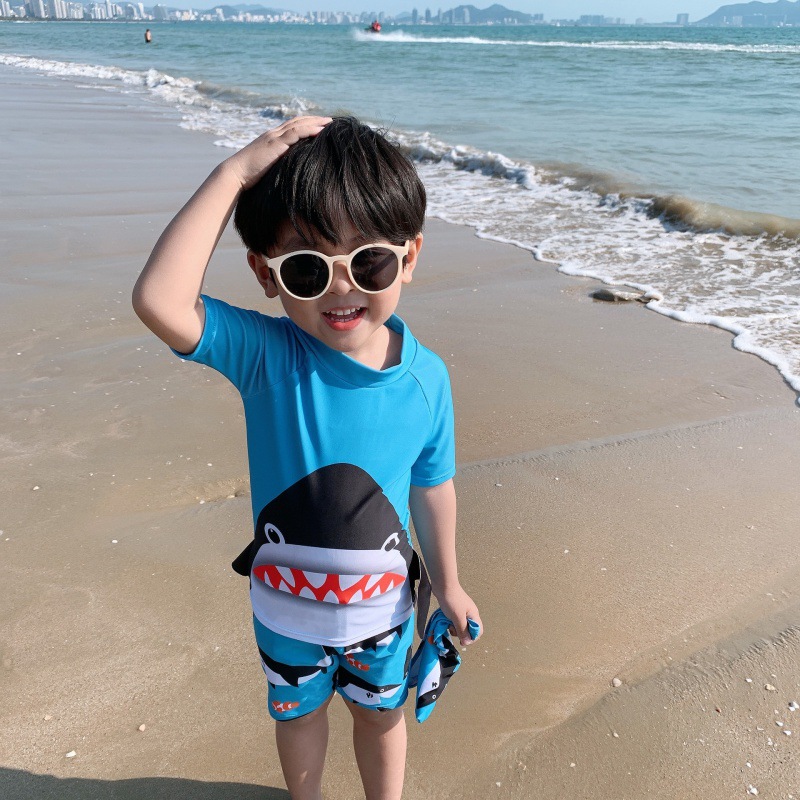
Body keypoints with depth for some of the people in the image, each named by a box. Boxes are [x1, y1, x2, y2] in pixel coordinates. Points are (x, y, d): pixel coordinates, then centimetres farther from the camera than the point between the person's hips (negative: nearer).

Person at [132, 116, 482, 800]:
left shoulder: (426, 378, -19)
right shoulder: (266, 355, -26)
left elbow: (432, 486, -6)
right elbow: (158, 301, -43)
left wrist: (447, 583, 6)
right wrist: (236, 173, -39)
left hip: (383, 598, 1)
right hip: (286, 599, 0)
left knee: (382, 711, 27)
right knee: (298, 711, 28)